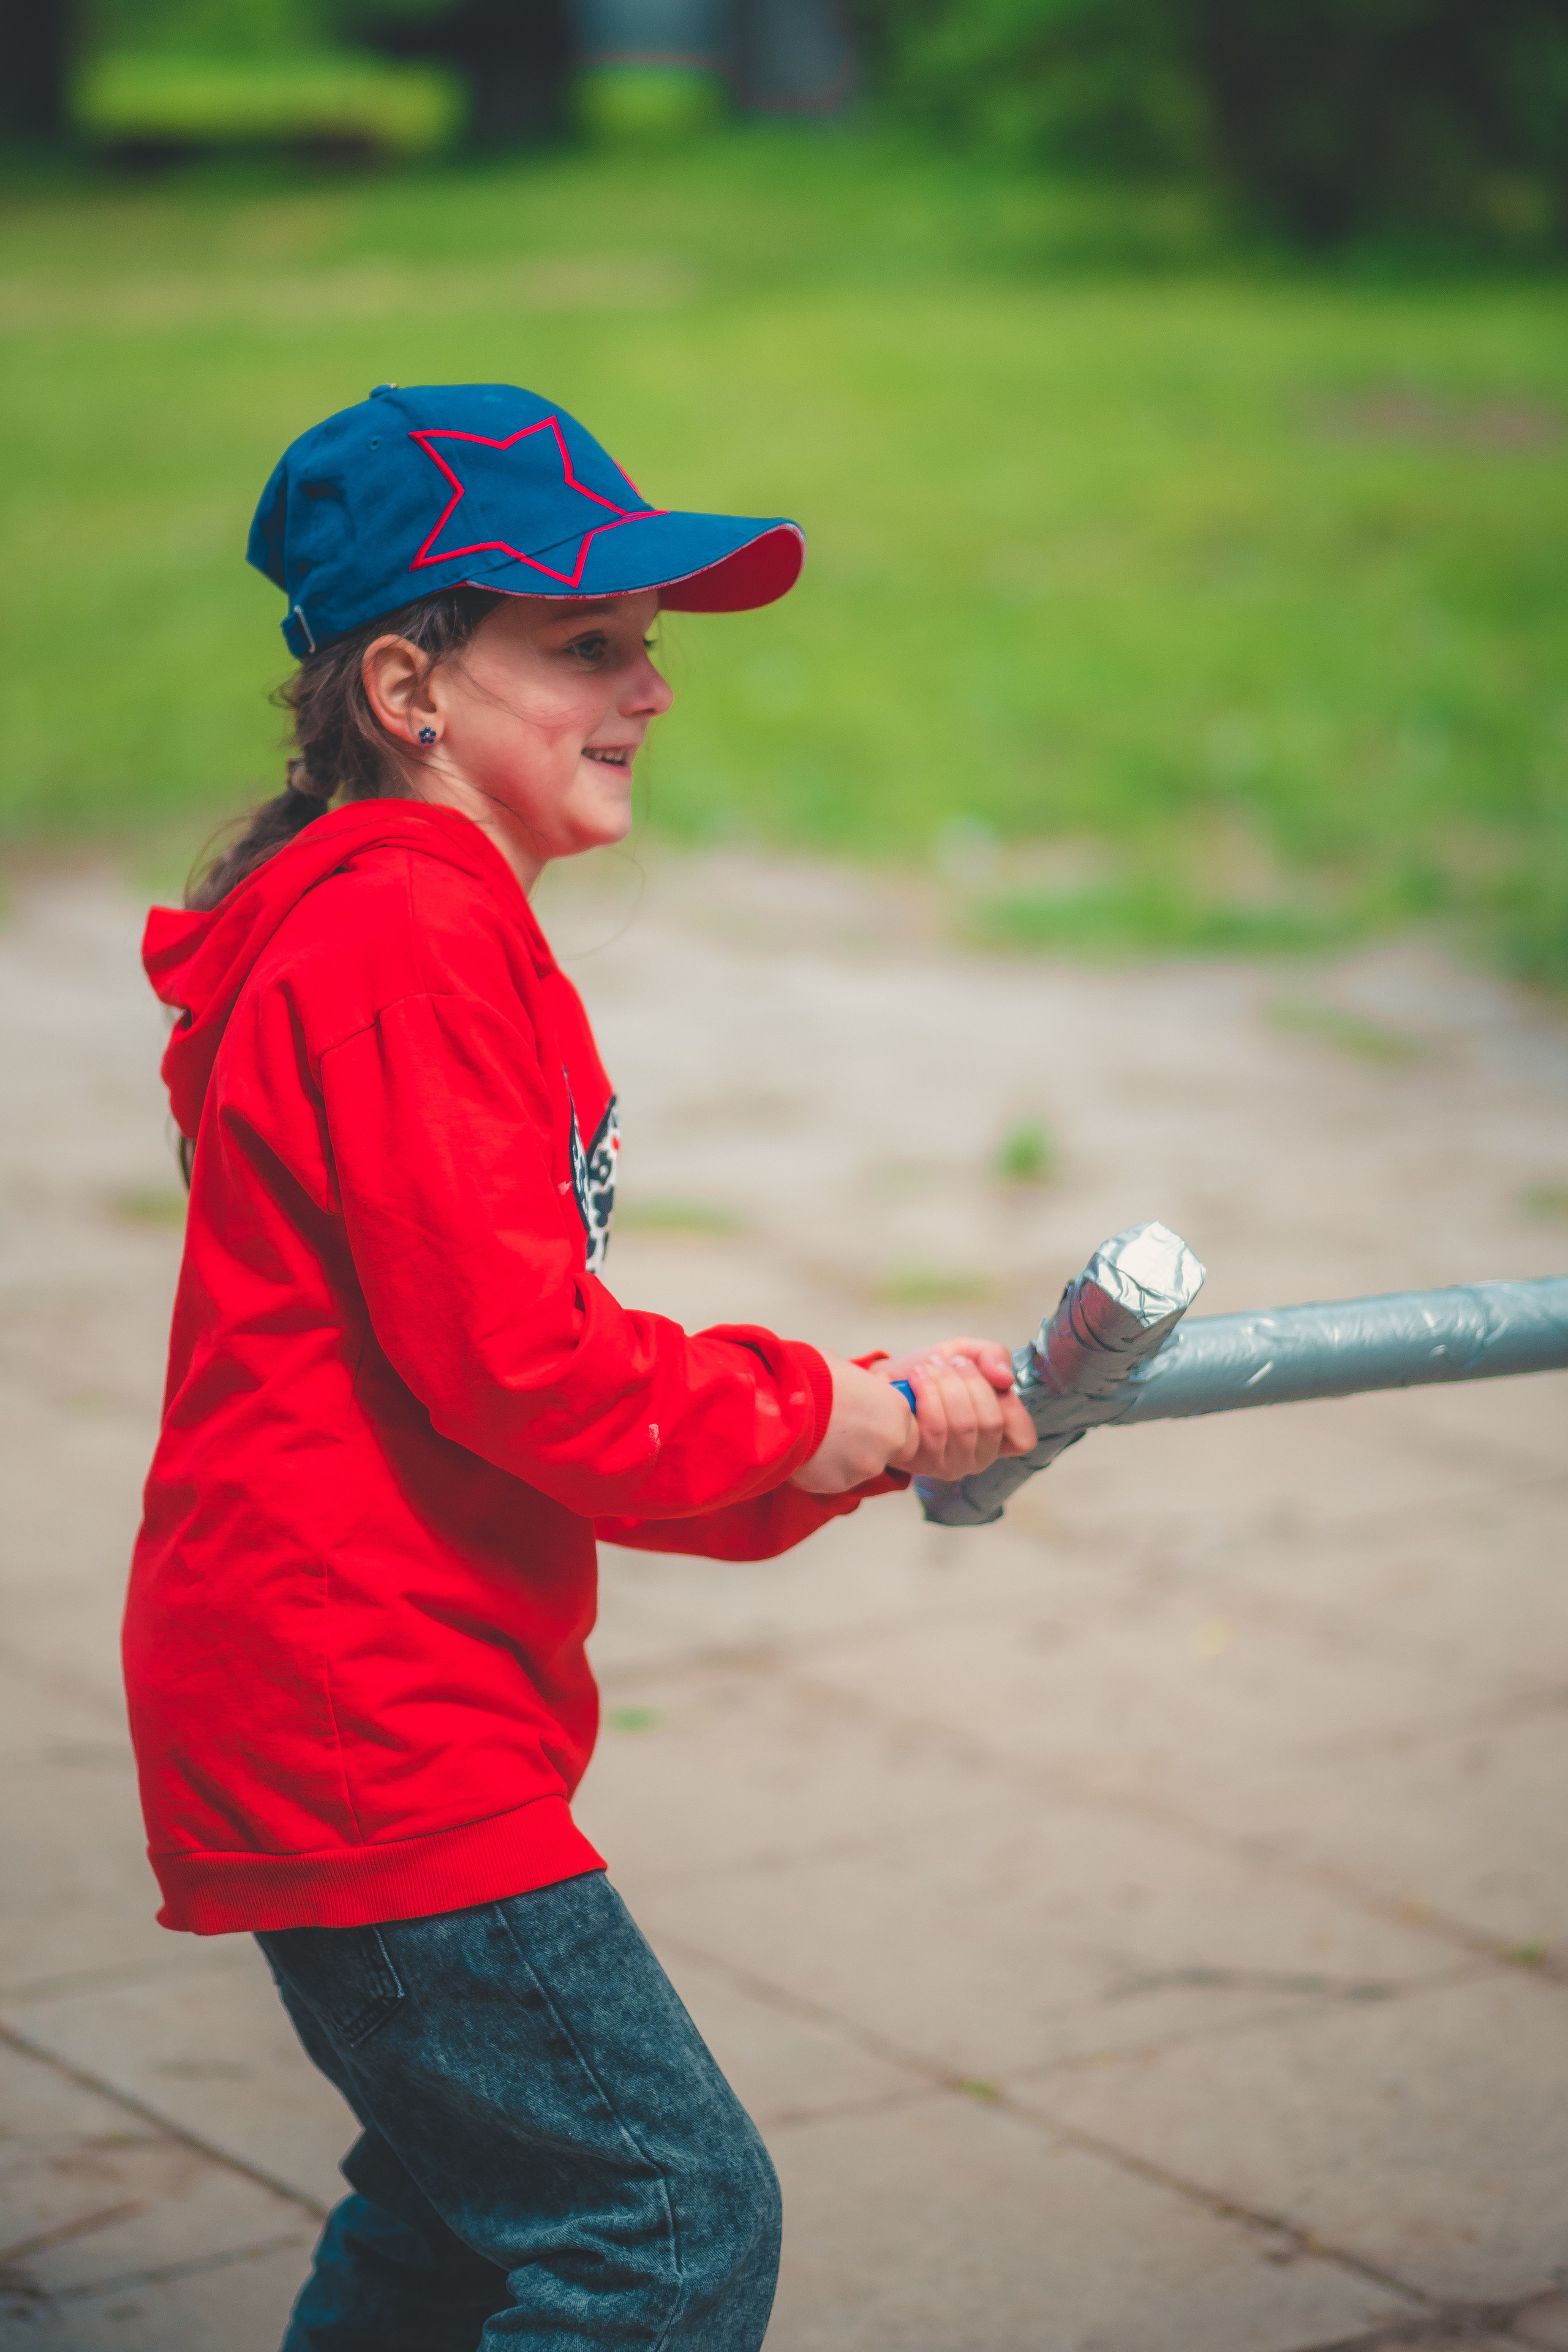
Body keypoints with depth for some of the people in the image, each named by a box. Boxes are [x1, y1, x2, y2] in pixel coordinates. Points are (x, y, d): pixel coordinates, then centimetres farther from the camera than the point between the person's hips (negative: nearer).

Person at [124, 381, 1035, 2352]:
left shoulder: (434, 933, 17)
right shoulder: (408, 944, -16)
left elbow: (547, 1392, 14)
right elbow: (513, 1362, -22)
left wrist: (867, 1426, 2)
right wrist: (812, 1418, -8)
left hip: (327, 1725, 11)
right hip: (364, 1730, -11)